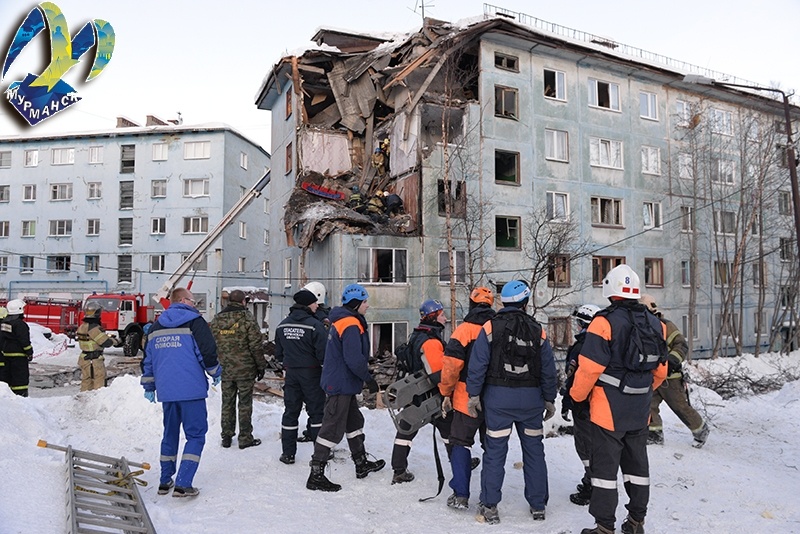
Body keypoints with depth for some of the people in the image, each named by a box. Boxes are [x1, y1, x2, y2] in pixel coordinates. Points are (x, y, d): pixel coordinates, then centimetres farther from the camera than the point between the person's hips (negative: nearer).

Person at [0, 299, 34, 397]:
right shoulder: (20, 324, -19)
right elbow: (24, 341, -19)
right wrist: (29, 353, -11)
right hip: (18, 354, -9)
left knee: (9, 374, 14)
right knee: (21, 374, -4)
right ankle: (21, 393, -5)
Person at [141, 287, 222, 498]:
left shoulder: (156, 327, 14)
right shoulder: (194, 322, -6)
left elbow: (148, 360, 18)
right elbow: (208, 353, -11)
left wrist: (149, 387, 27)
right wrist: (216, 373, 6)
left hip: (166, 391, 6)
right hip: (192, 390, -6)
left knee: (170, 433, 20)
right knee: (195, 435, 2)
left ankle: (165, 481, 26)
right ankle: (183, 484, -4)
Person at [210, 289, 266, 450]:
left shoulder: (216, 320, 5)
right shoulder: (247, 318, -10)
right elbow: (256, 345, -11)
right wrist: (261, 366, -3)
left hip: (225, 370, 4)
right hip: (245, 370, -4)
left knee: (227, 404, 14)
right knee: (245, 404, 4)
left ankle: (226, 437, 21)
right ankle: (245, 439, 10)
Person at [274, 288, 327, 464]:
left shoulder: (282, 326, 3)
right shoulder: (315, 325, -17)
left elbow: (278, 353, 11)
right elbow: (322, 353, -18)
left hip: (290, 373, 5)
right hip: (311, 373, -5)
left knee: (291, 411, 11)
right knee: (316, 411, 7)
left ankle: (288, 453, 16)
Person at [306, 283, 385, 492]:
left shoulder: (341, 321, 12)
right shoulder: (351, 325, -20)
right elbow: (354, 359, -26)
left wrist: (364, 377, 23)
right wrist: (369, 379, -14)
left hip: (341, 383, 11)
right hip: (341, 385, -11)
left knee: (354, 421, 20)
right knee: (333, 428, -5)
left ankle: (361, 464, 34)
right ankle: (316, 476, 2)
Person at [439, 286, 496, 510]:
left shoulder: (464, 329, -10)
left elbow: (452, 364, -15)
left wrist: (446, 393, -3)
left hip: (467, 399, -4)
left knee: (460, 443, 9)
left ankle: (460, 496, 6)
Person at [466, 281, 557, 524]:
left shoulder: (490, 327, -5)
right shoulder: (538, 331, 2)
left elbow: (478, 364, -9)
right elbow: (548, 369, 5)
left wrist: (474, 394, -2)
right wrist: (549, 399, 14)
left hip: (498, 396, -2)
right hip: (531, 398, 2)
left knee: (495, 451, 4)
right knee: (534, 450, 13)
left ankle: (489, 507, 8)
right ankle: (538, 506, 23)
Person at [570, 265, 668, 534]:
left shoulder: (605, 322, -17)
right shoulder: (656, 325, 5)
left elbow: (589, 369, -19)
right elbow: (660, 371, 11)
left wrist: (577, 395, -2)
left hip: (608, 408, -6)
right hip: (640, 411, 7)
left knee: (605, 465, 2)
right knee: (637, 462, 18)